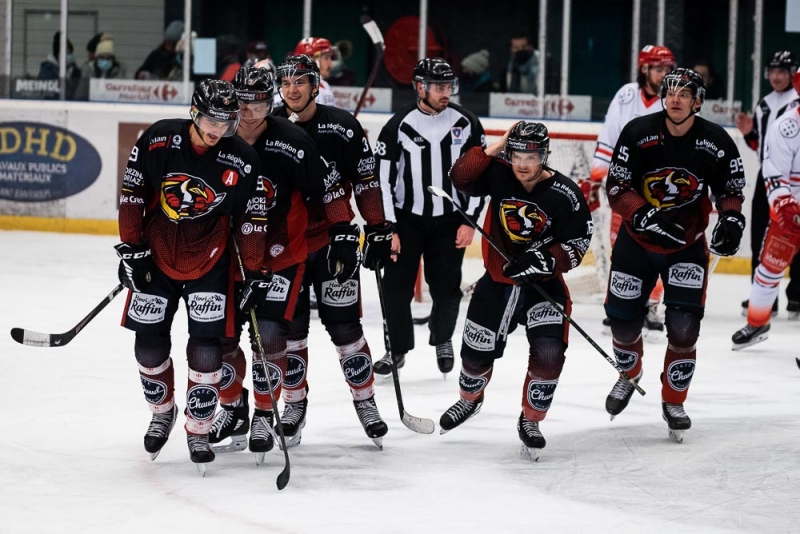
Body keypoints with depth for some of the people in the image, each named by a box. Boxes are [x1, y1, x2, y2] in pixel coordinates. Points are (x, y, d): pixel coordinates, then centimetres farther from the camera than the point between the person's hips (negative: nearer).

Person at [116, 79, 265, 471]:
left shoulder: (242, 160, -14)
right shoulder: (158, 141, -15)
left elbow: (251, 220, -5)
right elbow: (132, 195, -6)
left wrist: (254, 274, -4)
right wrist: (132, 250, -7)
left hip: (209, 262, -1)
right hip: (157, 255, 1)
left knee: (206, 347, -8)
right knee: (149, 345, 5)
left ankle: (198, 430, 7)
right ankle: (163, 412, 32)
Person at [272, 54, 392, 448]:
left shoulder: (341, 126, -5)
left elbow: (365, 180, -2)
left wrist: (378, 230, -4)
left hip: (334, 241, -2)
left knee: (344, 324, -1)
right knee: (289, 327, 5)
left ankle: (365, 401, 12)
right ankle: (295, 404, 19)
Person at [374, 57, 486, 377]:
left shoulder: (466, 124, -4)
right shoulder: (398, 126, -10)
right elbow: (382, 179, -7)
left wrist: (470, 221, -3)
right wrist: (388, 228, -10)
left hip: (449, 221, 1)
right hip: (406, 219, -1)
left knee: (446, 288, 2)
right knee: (396, 286, -2)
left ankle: (443, 340, 29)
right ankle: (398, 348, 16)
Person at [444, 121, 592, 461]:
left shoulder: (565, 195, -18)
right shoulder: (499, 174, -10)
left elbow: (576, 245, -15)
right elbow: (460, 178, -16)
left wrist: (543, 261, -30)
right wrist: (493, 149, -23)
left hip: (544, 283, -3)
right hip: (498, 280, 3)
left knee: (548, 354, -20)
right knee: (477, 353, 11)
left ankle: (530, 421, 4)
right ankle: (470, 399, 46)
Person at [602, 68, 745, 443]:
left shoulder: (716, 142, -13)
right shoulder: (638, 133, -15)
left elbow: (730, 190, 1)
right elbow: (616, 187, -14)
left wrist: (731, 219, -20)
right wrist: (645, 217, -30)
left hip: (688, 245, -1)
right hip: (636, 240, 1)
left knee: (683, 325, -12)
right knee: (623, 320, 6)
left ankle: (673, 402, 9)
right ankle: (629, 375, 40)